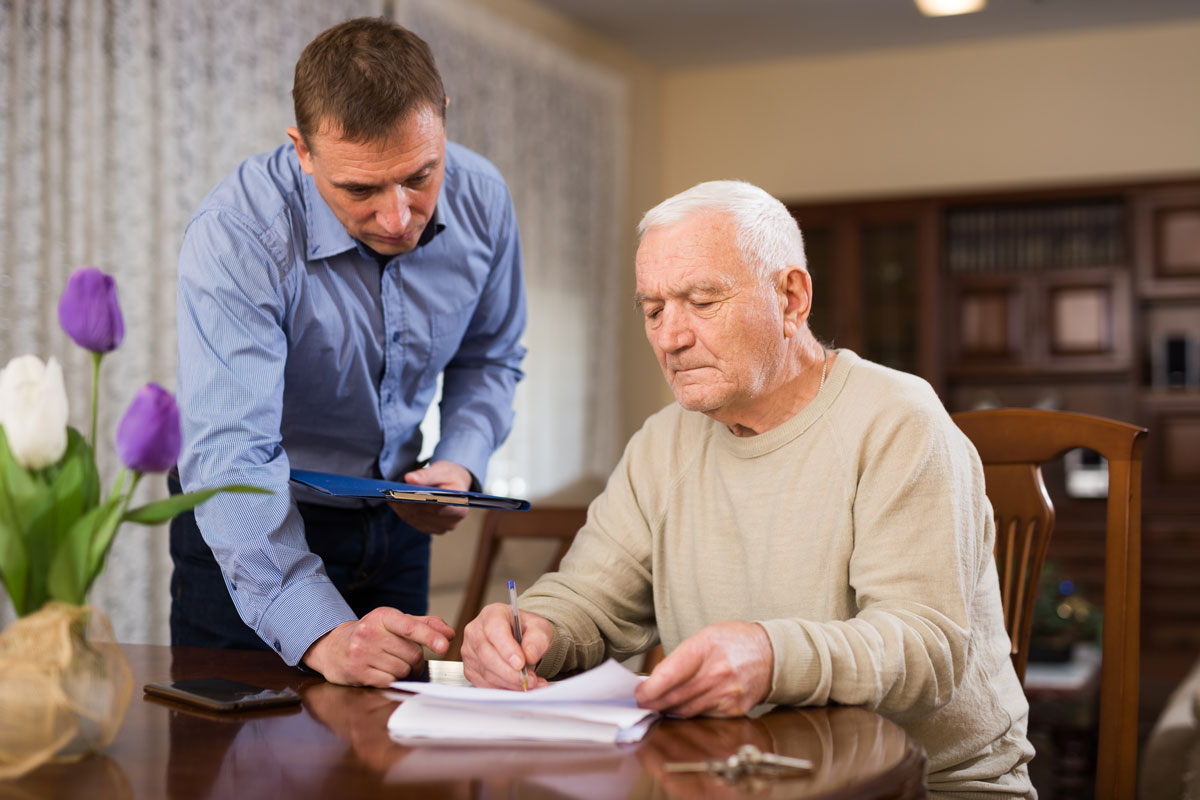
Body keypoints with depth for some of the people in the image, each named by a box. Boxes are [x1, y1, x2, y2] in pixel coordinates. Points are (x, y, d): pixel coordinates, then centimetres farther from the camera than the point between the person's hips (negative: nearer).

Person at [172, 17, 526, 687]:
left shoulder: (481, 200, -15)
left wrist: (461, 464, -15)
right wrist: (321, 633, -52)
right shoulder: (235, 235, -31)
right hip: (258, 520, -4)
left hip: (395, 512, 4)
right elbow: (229, 455, -39)